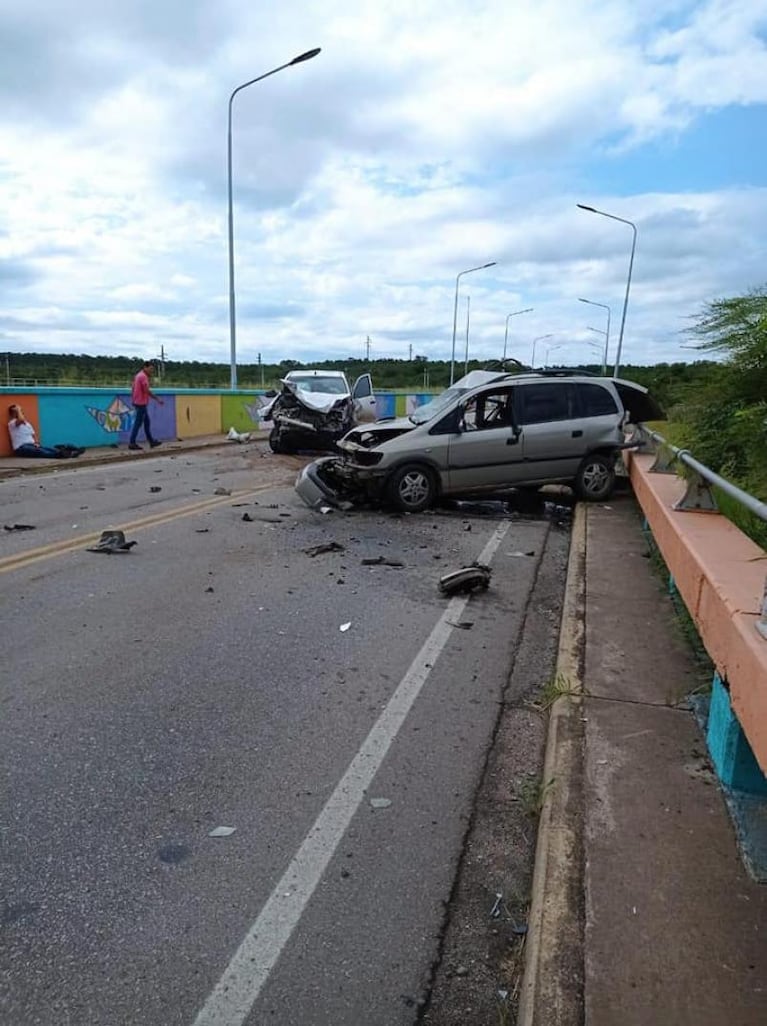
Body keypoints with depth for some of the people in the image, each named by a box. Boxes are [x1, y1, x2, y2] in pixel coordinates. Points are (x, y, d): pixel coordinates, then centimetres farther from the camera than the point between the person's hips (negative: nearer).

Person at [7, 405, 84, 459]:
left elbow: (33, 435, 24)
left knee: (49, 448, -19)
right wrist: (18, 410, -7)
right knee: (39, 451, -35)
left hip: (31, 445, 7)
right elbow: (21, 420, -24)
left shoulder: (27, 423, 24)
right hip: (21, 448, -7)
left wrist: (35, 443, 2)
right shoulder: (11, 423, -2)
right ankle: (58, 455, -63)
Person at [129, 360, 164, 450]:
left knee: (147, 422, 13)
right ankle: (132, 443, -3)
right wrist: (158, 399, -15)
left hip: (138, 402, 10)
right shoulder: (143, 376, -15)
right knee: (138, 423, -6)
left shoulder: (139, 375, 15)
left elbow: (133, 389, 18)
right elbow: (147, 391, -21)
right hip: (141, 403, -10)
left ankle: (151, 441, 18)